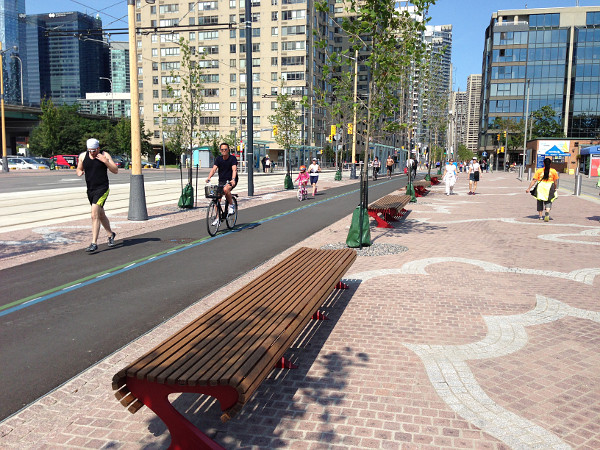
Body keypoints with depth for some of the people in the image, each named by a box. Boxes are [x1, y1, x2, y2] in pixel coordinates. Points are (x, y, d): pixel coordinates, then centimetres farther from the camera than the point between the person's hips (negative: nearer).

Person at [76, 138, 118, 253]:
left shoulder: (105, 155, -5)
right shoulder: (83, 156, 5)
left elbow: (115, 170, -7)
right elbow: (79, 169, 16)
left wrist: (105, 161, -20)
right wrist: (79, 172, -8)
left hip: (102, 189, -6)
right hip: (90, 190, 6)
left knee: (94, 215, -17)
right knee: (101, 215, 19)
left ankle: (94, 243, -15)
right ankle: (111, 234, 41)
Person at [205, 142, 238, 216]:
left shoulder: (232, 158, -10)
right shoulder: (218, 159, 1)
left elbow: (234, 169, -24)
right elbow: (214, 169, -12)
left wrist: (233, 179, -43)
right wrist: (209, 177, -31)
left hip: (231, 180, -4)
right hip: (221, 181, 4)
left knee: (226, 189, -35)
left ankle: (231, 205, -12)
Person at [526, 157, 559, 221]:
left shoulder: (539, 171, -2)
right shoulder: (553, 171, 1)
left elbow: (534, 180, -4)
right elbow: (555, 181, 4)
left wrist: (529, 188, -1)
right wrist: (555, 188, 20)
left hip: (540, 187, 0)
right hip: (549, 188, 0)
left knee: (540, 202, 15)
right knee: (548, 202, 6)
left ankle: (540, 216, 19)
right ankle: (547, 213, -22)